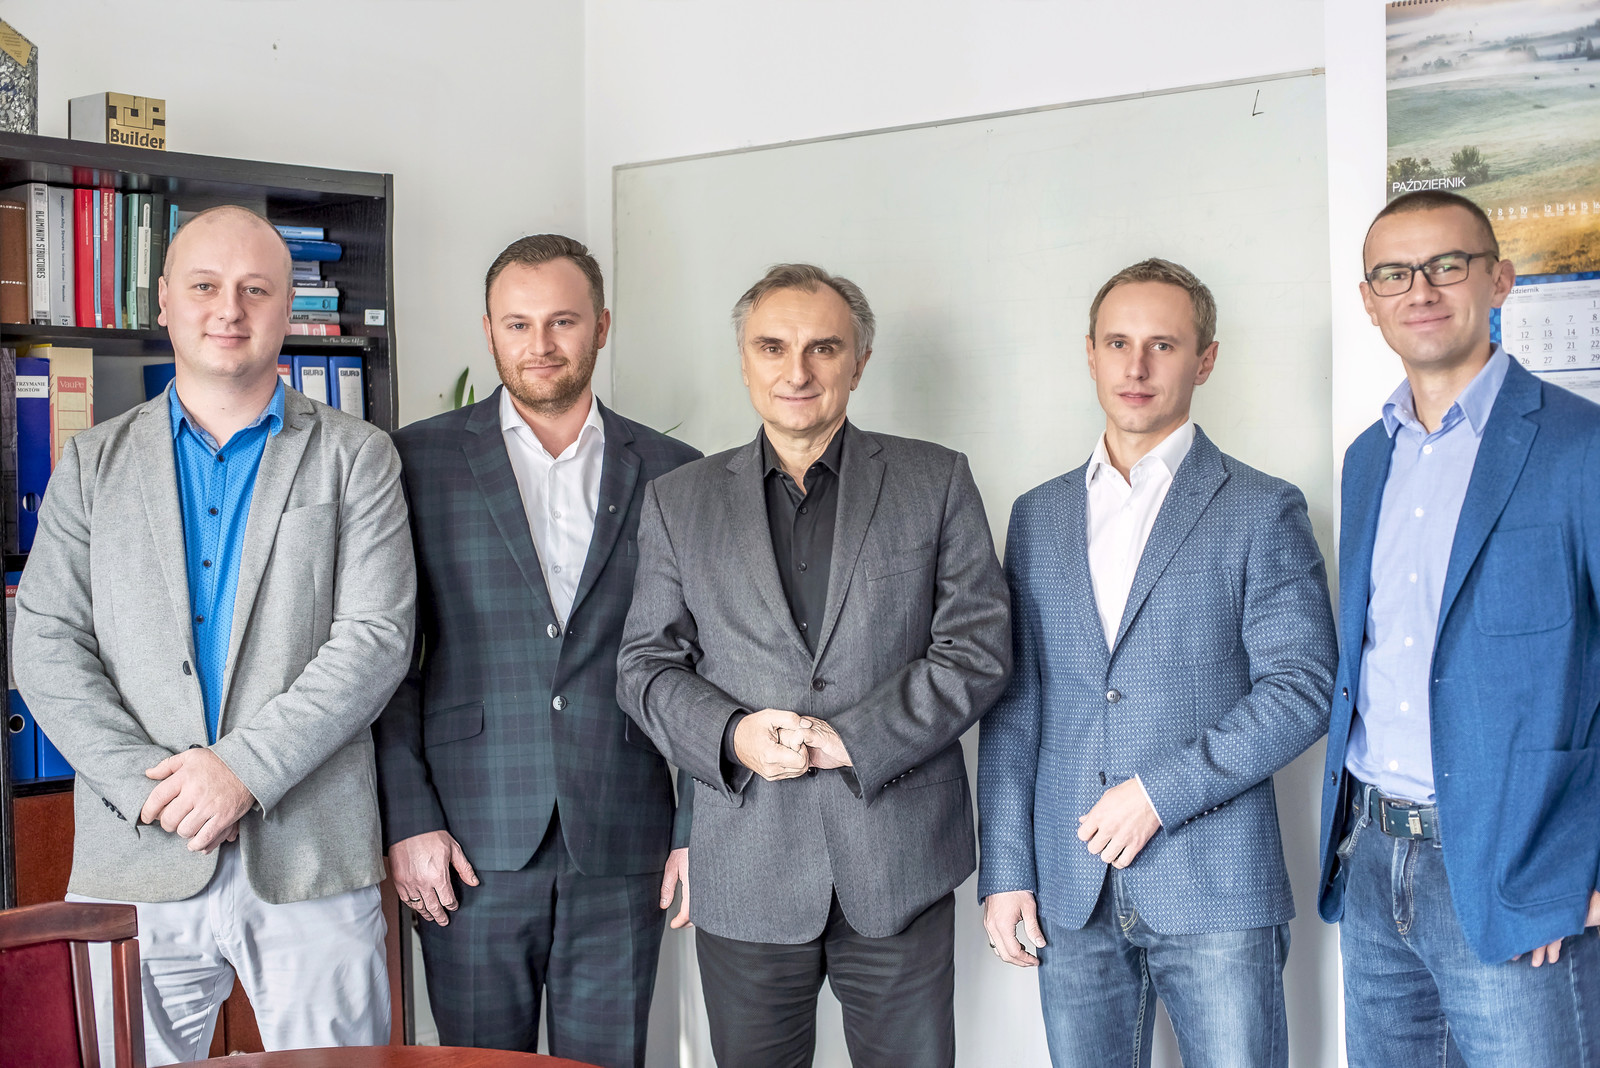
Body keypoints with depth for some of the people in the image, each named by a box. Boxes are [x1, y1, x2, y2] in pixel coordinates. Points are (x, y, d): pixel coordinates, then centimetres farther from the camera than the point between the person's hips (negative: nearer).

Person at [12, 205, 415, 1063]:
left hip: (309, 862, -1)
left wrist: (243, 767, -14)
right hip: (136, 865, 1)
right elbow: (46, 647, 3)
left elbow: (376, 638, -5)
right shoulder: (92, 464, 11)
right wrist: (149, 785, -10)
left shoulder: (356, 459, 5)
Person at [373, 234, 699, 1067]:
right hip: (472, 846, -1)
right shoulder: (419, 461, 3)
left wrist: (700, 827, 3)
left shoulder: (671, 473, 7)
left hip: (619, 844, 1)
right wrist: (408, 820, -6)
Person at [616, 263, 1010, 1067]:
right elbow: (645, 666, 7)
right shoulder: (680, 500, 8)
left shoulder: (936, 481, 4)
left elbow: (977, 648, -2)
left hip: (898, 865, -1)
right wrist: (731, 735, -12)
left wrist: (852, 739, -13)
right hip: (745, 873, 1)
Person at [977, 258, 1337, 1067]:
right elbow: (1013, 704, 10)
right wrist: (1004, 870, 3)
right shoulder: (1037, 516, 12)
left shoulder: (1262, 511, 1)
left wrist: (1161, 791, -14)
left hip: (1215, 887, -3)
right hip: (1070, 890, 3)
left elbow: (1302, 688, -7)